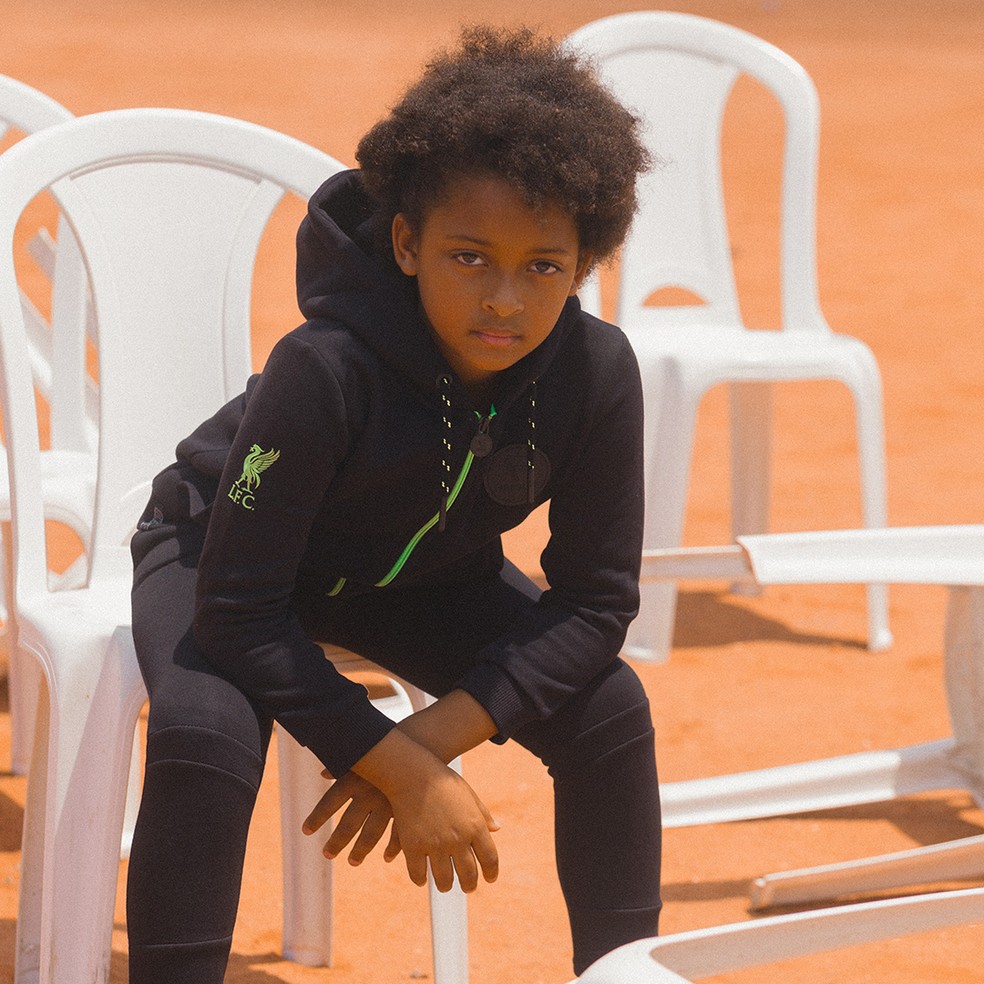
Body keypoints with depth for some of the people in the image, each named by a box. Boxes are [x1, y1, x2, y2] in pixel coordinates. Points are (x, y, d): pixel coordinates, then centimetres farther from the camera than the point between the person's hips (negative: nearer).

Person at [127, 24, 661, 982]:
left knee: (610, 709, -15)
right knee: (207, 734, -33)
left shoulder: (596, 372, -26)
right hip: (215, 552, -4)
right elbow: (241, 610, -32)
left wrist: (439, 734, -29)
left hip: (418, 577, 4)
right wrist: (403, 771, -33)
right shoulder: (326, 369, -38)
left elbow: (595, 600, -17)